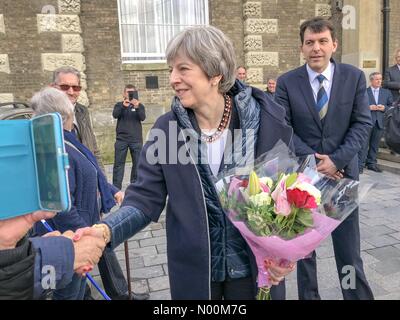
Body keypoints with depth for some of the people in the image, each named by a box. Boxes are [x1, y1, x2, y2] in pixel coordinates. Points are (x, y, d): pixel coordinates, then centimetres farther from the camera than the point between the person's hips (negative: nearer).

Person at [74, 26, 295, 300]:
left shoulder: (266, 119, -13)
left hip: (254, 265, -1)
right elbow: (146, 198, -10)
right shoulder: (166, 128, -9)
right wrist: (106, 230, -28)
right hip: (193, 269, 2)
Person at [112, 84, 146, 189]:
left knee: (137, 163, 3)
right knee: (118, 163, 0)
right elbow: (115, 115, -10)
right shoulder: (119, 105, 10)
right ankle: (116, 187, 3)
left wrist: (137, 107, -28)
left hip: (136, 139, 0)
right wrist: (123, 106, -28)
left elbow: (143, 117, -9)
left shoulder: (139, 106, 9)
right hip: (121, 139, 0)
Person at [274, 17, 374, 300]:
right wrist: (313, 160, -14)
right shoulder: (287, 82, -3)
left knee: (348, 246, 9)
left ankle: (358, 294, 29)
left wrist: (337, 160, -14)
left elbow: (362, 123, -2)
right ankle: (308, 295, 32)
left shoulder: (354, 77, 1)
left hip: (343, 171, 1)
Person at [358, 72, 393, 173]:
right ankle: (360, 165, -1)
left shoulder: (387, 92, 13)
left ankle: (371, 163, 19)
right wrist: (368, 107, -15)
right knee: (364, 144, -5)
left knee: (375, 145, 9)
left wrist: (384, 108, -6)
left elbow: (391, 106, 13)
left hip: (380, 122, 4)